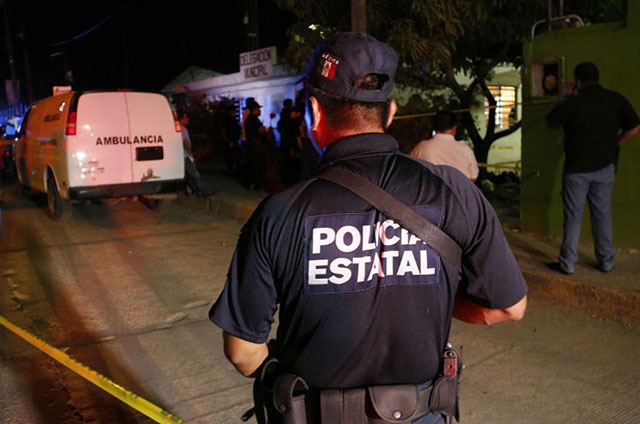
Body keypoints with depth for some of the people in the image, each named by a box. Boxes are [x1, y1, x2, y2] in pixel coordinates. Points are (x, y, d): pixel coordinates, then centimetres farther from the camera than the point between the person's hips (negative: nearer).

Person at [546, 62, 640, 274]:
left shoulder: (572, 103, -11)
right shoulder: (616, 99, -2)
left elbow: (550, 123, 2)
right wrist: (613, 144, 9)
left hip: (576, 168, -3)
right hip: (605, 167, 3)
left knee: (573, 216, 4)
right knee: (602, 214, 13)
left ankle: (567, 263, 9)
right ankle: (606, 261, 21)